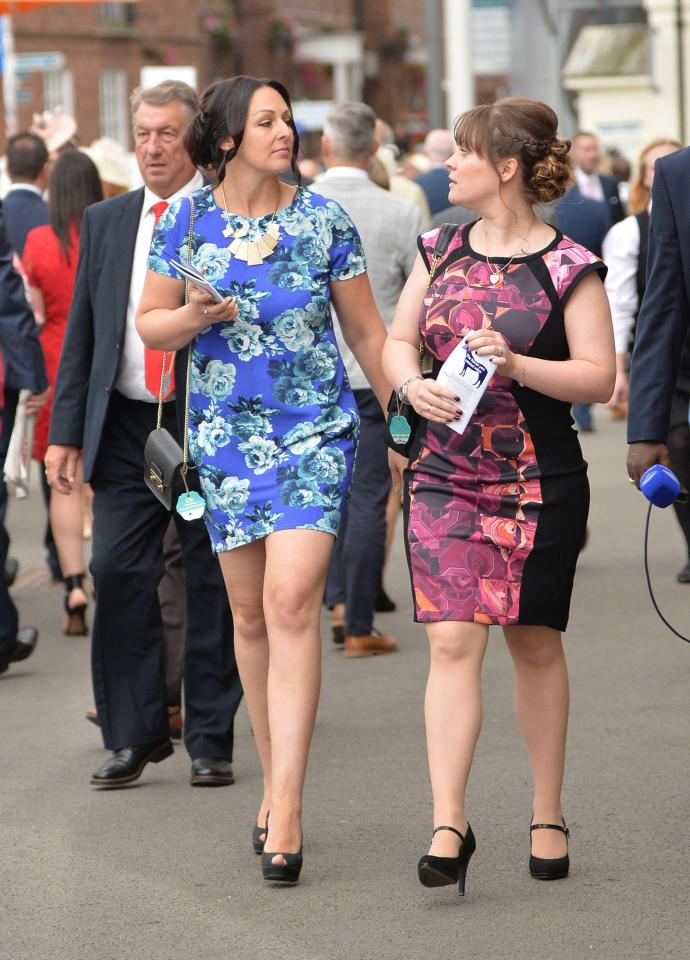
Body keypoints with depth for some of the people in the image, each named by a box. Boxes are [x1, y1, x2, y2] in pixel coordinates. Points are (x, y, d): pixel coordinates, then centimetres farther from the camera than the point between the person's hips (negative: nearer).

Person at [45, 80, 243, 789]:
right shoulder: (103, 222, 11)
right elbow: (81, 332, 12)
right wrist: (65, 431, 5)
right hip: (127, 429, 3)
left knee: (212, 586, 3)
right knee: (116, 572, -6)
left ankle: (211, 742, 14)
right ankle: (135, 734, 6)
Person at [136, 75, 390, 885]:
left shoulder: (324, 220, -1)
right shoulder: (185, 222, 2)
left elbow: (366, 332, 7)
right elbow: (148, 325, 9)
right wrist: (196, 317, -13)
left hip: (315, 430, -2)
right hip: (225, 433, 2)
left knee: (292, 602, -15)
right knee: (250, 613, 8)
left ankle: (286, 809, -16)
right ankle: (274, 780, 24)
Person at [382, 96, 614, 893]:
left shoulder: (568, 267, -6)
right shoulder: (439, 251, 9)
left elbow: (599, 377, -9)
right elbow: (396, 339, 15)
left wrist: (516, 364, -23)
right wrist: (412, 383, -7)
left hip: (538, 482, -3)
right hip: (443, 476, 3)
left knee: (534, 645, 8)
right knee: (452, 643, -8)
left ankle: (547, 816, 23)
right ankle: (448, 826, -11)